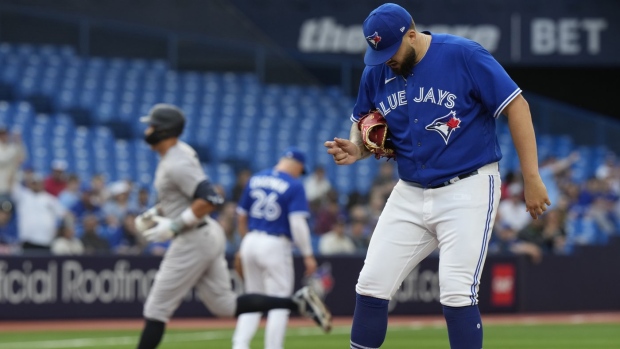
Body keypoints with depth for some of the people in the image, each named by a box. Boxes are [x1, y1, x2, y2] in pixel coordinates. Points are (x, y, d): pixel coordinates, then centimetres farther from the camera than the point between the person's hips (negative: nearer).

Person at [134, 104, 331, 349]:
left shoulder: (177, 164, -20)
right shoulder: (177, 153, 11)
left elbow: (210, 200, -29)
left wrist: (173, 226, -25)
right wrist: (155, 213, 13)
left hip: (193, 241, -10)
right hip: (207, 237, 10)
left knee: (156, 309, -3)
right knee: (225, 306, 13)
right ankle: (297, 302, 6)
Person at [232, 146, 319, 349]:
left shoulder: (255, 180, 8)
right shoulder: (294, 185, -8)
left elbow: (241, 217, 15)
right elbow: (297, 223, -17)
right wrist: (308, 255, -12)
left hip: (251, 242, 6)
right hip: (276, 246, -6)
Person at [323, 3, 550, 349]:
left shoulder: (464, 55, -14)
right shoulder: (376, 73, 3)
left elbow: (516, 105, -13)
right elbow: (364, 126, 18)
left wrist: (532, 179, -15)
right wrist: (355, 149, -8)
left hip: (468, 190, -6)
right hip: (410, 195, 6)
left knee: (457, 294, -15)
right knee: (371, 285, 2)